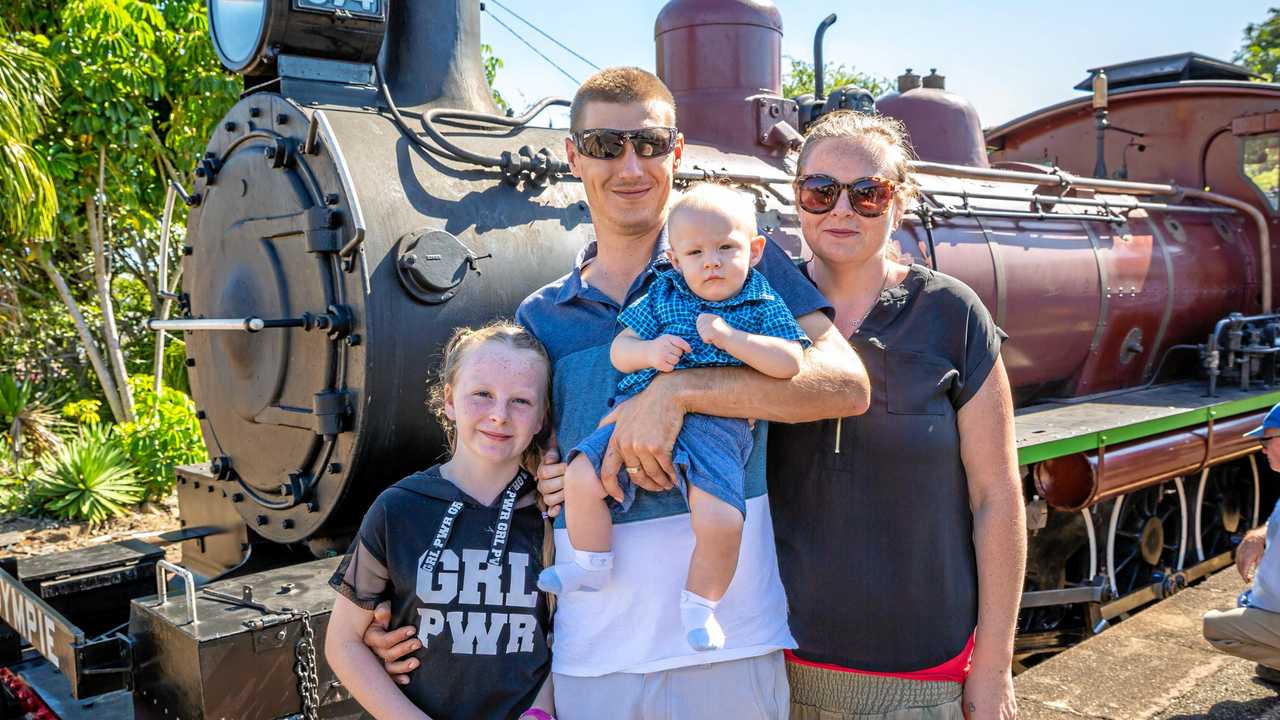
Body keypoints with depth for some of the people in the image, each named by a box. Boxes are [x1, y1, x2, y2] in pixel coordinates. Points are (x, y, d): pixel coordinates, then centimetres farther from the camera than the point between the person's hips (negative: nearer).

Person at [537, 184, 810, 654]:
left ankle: (699, 606, 6)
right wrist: (649, 351, -10)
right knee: (581, 478, -15)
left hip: (715, 426, -3)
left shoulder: (764, 307, 7)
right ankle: (590, 566, 12)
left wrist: (727, 336, -14)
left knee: (721, 521, -23)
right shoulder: (662, 296, 14)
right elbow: (619, 350, 13)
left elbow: (790, 363, -7)